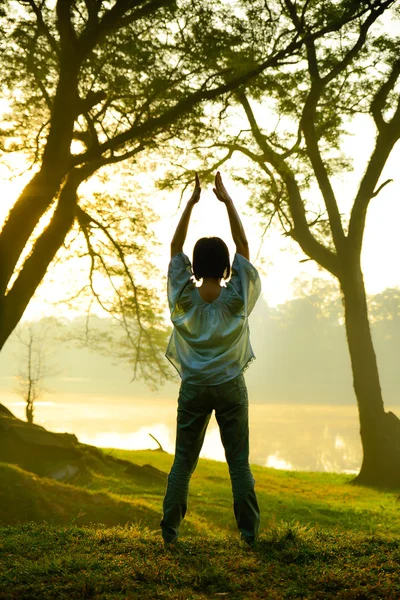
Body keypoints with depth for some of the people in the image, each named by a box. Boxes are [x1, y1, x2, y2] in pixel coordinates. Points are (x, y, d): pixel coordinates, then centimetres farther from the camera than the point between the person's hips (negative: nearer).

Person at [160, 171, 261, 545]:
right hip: (230, 387, -1)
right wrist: (227, 201, 0)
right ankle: (249, 531, 6)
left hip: (193, 387, 1)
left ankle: (169, 529, 7)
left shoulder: (184, 297, -6)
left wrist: (191, 203, 1)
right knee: (239, 461, 4)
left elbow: (175, 247, 1)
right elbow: (243, 245, -1)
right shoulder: (237, 298, -8)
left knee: (183, 461, 6)